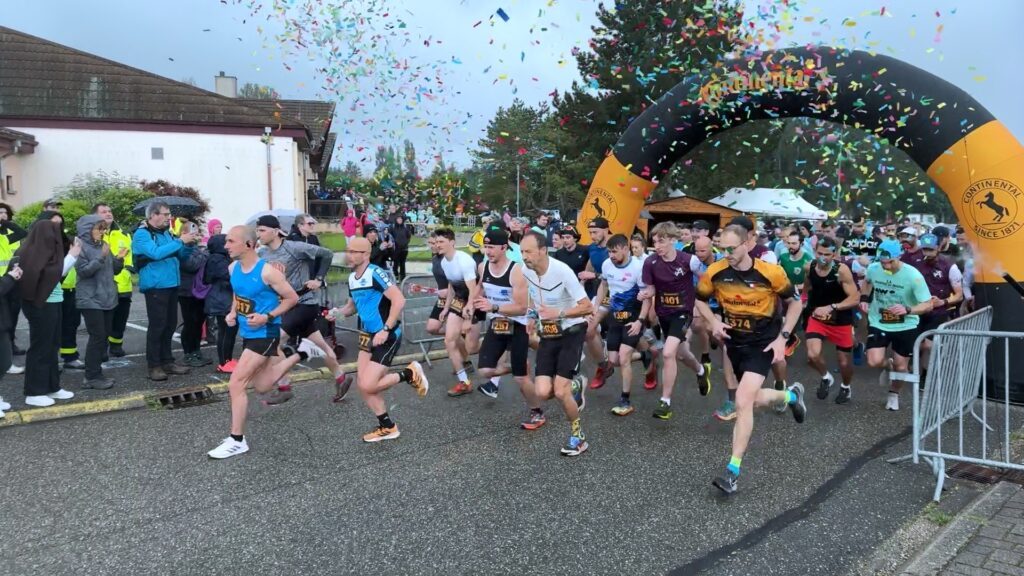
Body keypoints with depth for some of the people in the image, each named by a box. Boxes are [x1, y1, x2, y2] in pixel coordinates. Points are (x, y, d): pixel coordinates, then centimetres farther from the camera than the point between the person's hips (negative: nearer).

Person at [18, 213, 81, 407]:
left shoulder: (49, 245, 12)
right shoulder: (36, 248, -15)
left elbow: (59, 271, 12)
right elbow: (54, 273, -22)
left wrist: (72, 255, 4)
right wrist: (72, 256, -17)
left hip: (51, 301, 9)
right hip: (41, 302, -9)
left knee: (52, 345, 14)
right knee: (40, 346, -2)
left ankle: (52, 387, 23)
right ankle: (34, 393, 6)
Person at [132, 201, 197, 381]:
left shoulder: (166, 233, 15)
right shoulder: (142, 234, -8)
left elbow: (181, 256, 22)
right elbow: (156, 253, -24)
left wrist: (189, 245, 2)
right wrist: (180, 241, -21)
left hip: (171, 285, 8)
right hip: (155, 287, -8)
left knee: (170, 325, 12)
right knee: (157, 325, -6)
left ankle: (167, 361, 21)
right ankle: (154, 365, 1)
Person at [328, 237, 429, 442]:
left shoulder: (376, 273, -19)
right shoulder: (352, 277, 7)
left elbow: (399, 300, -24)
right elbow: (353, 305, 21)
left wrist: (385, 330, -24)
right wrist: (339, 312, -2)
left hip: (387, 336, -8)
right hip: (368, 336, 8)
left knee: (368, 386, -13)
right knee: (363, 386, 4)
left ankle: (410, 374, 9)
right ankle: (387, 427, 20)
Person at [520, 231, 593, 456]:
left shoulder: (562, 271, -23)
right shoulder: (526, 271, -5)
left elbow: (587, 307, -20)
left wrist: (558, 313, -27)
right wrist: (533, 312, 6)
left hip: (571, 334, -5)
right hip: (547, 336, 6)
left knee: (560, 392, -13)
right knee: (542, 393, -8)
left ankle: (578, 436, 13)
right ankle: (574, 387, 26)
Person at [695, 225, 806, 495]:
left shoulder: (771, 272, -18)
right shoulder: (715, 272, -11)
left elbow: (795, 303, -3)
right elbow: (700, 300, 8)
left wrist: (782, 337, -10)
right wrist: (714, 322, -11)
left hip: (762, 343, -5)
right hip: (735, 342, 5)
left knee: (743, 402, -20)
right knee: (754, 400, 19)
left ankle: (733, 470, -11)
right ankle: (791, 395, 54)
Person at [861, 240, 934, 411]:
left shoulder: (913, 275, -23)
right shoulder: (873, 269, -13)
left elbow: (928, 305, -20)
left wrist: (907, 310, -37)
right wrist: (864, 298, 0)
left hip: (905, 327, -1)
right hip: (878, 324, 2)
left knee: (901, 367, 9)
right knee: (874, 362, -15)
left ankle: (894, 394, 41)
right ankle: (888, 366, 24)